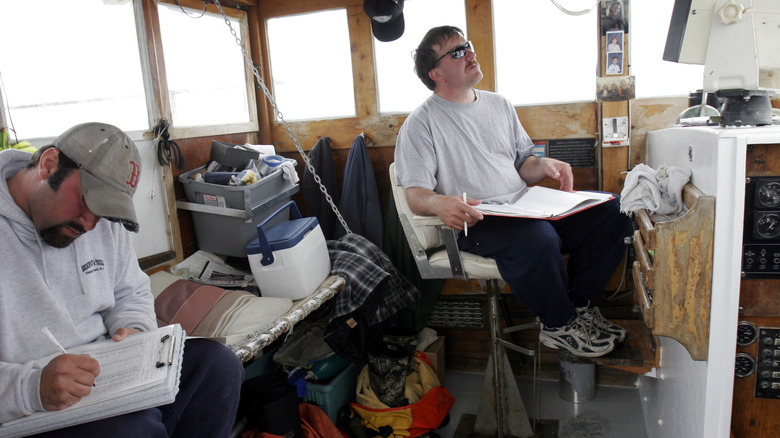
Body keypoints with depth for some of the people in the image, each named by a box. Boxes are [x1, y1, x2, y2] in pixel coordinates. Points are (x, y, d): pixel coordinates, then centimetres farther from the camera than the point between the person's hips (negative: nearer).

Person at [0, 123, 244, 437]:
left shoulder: (105, 222, 6)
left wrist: (134, 330, -4)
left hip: (105, 365, 7)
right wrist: (32, 389, -36)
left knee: (217, 363, -12)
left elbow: (132, 293, 17)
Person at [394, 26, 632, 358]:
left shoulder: (499, 105, 19)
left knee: (611, 210, -9)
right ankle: (559, 325, -8)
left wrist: (544, 165, 0)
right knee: (537, 237, -36)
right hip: (476, 222, -7)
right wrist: (439, 203, -33)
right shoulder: (421, 123, -1)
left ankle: (581, 305, 5)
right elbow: (416, 194, -10)